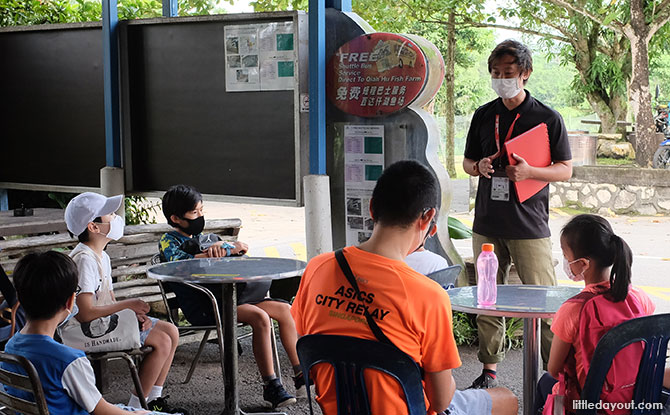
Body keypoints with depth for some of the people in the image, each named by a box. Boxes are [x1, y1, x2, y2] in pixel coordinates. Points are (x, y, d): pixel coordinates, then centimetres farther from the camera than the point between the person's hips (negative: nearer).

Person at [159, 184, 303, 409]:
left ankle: (300, 374, 6)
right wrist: (210, 255, -21)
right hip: (203, 306, -8)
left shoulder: (204, 238, 22)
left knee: (284, 309, 0)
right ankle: (270, 386, -26)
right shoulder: (168, 241, 1)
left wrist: (221, 246, -10)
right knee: (260, 317, -28)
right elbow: (181, 261, -21)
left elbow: (242, 247, 11)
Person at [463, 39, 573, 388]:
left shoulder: (548, 119, -1)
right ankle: (489, 369, 18)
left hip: (530, 225, -4)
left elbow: (565, 170, 1)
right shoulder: (483, 116, 11)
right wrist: (479, 167, -5)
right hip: (487, 224, 4)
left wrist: (529, 171, -17)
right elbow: (467, 162, 19)